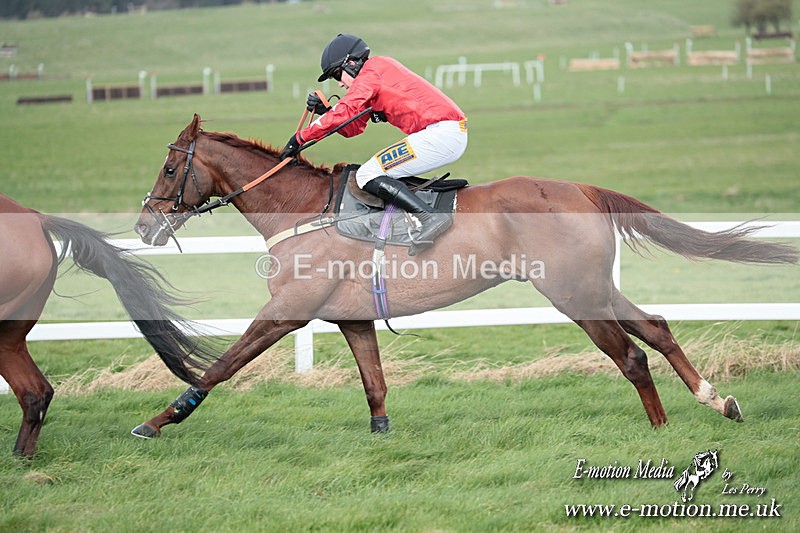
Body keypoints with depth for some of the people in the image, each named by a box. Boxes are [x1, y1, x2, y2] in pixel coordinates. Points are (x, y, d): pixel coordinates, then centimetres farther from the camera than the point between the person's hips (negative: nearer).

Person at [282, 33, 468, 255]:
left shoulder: (372, 70, -5)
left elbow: (344, 112, -14)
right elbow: (353, 127, 24)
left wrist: (301, 137, -7)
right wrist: (324, 111, 9)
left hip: (442, 133, -10)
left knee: (368, 176, -14)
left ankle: (431, 217, -26)